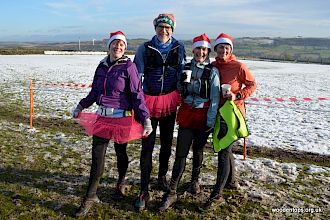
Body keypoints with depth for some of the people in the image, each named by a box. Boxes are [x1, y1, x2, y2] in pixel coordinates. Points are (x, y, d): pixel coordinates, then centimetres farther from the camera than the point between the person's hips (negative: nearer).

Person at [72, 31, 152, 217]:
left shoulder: (129, 66, -8)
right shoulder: (102, 66, 8)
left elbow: (138, 94, -12)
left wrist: (146, 118, -19)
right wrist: (81, 106, 16)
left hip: (122, 118, -4)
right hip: (103, 117, 4)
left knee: (121, 153, 12)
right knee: (97, 155, 3)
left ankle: (121, 183, 40)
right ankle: (91, 196, 14)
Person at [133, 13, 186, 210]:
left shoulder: (178, 48, 3)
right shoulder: (145, 48, -3)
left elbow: (182, 73, 10)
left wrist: (181, 97, 8)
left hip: (170, 100, 3)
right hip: (150, 100, -2)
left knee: (167, 142, 14)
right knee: (147, 146, -3)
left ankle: (162, 176, 36)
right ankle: (144, 191, 6)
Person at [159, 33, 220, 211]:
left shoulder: (212, 71, -4)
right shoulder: (186, 68, 5)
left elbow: (215, 98, -6)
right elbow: (180, 91, 18)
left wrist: (211, 120, -10)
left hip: (203, 115, -1)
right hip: (186, 113, 1)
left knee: (198, 150, 13)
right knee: (181, 153, -3)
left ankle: (195, 180, 36)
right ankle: (172, 192, 2)